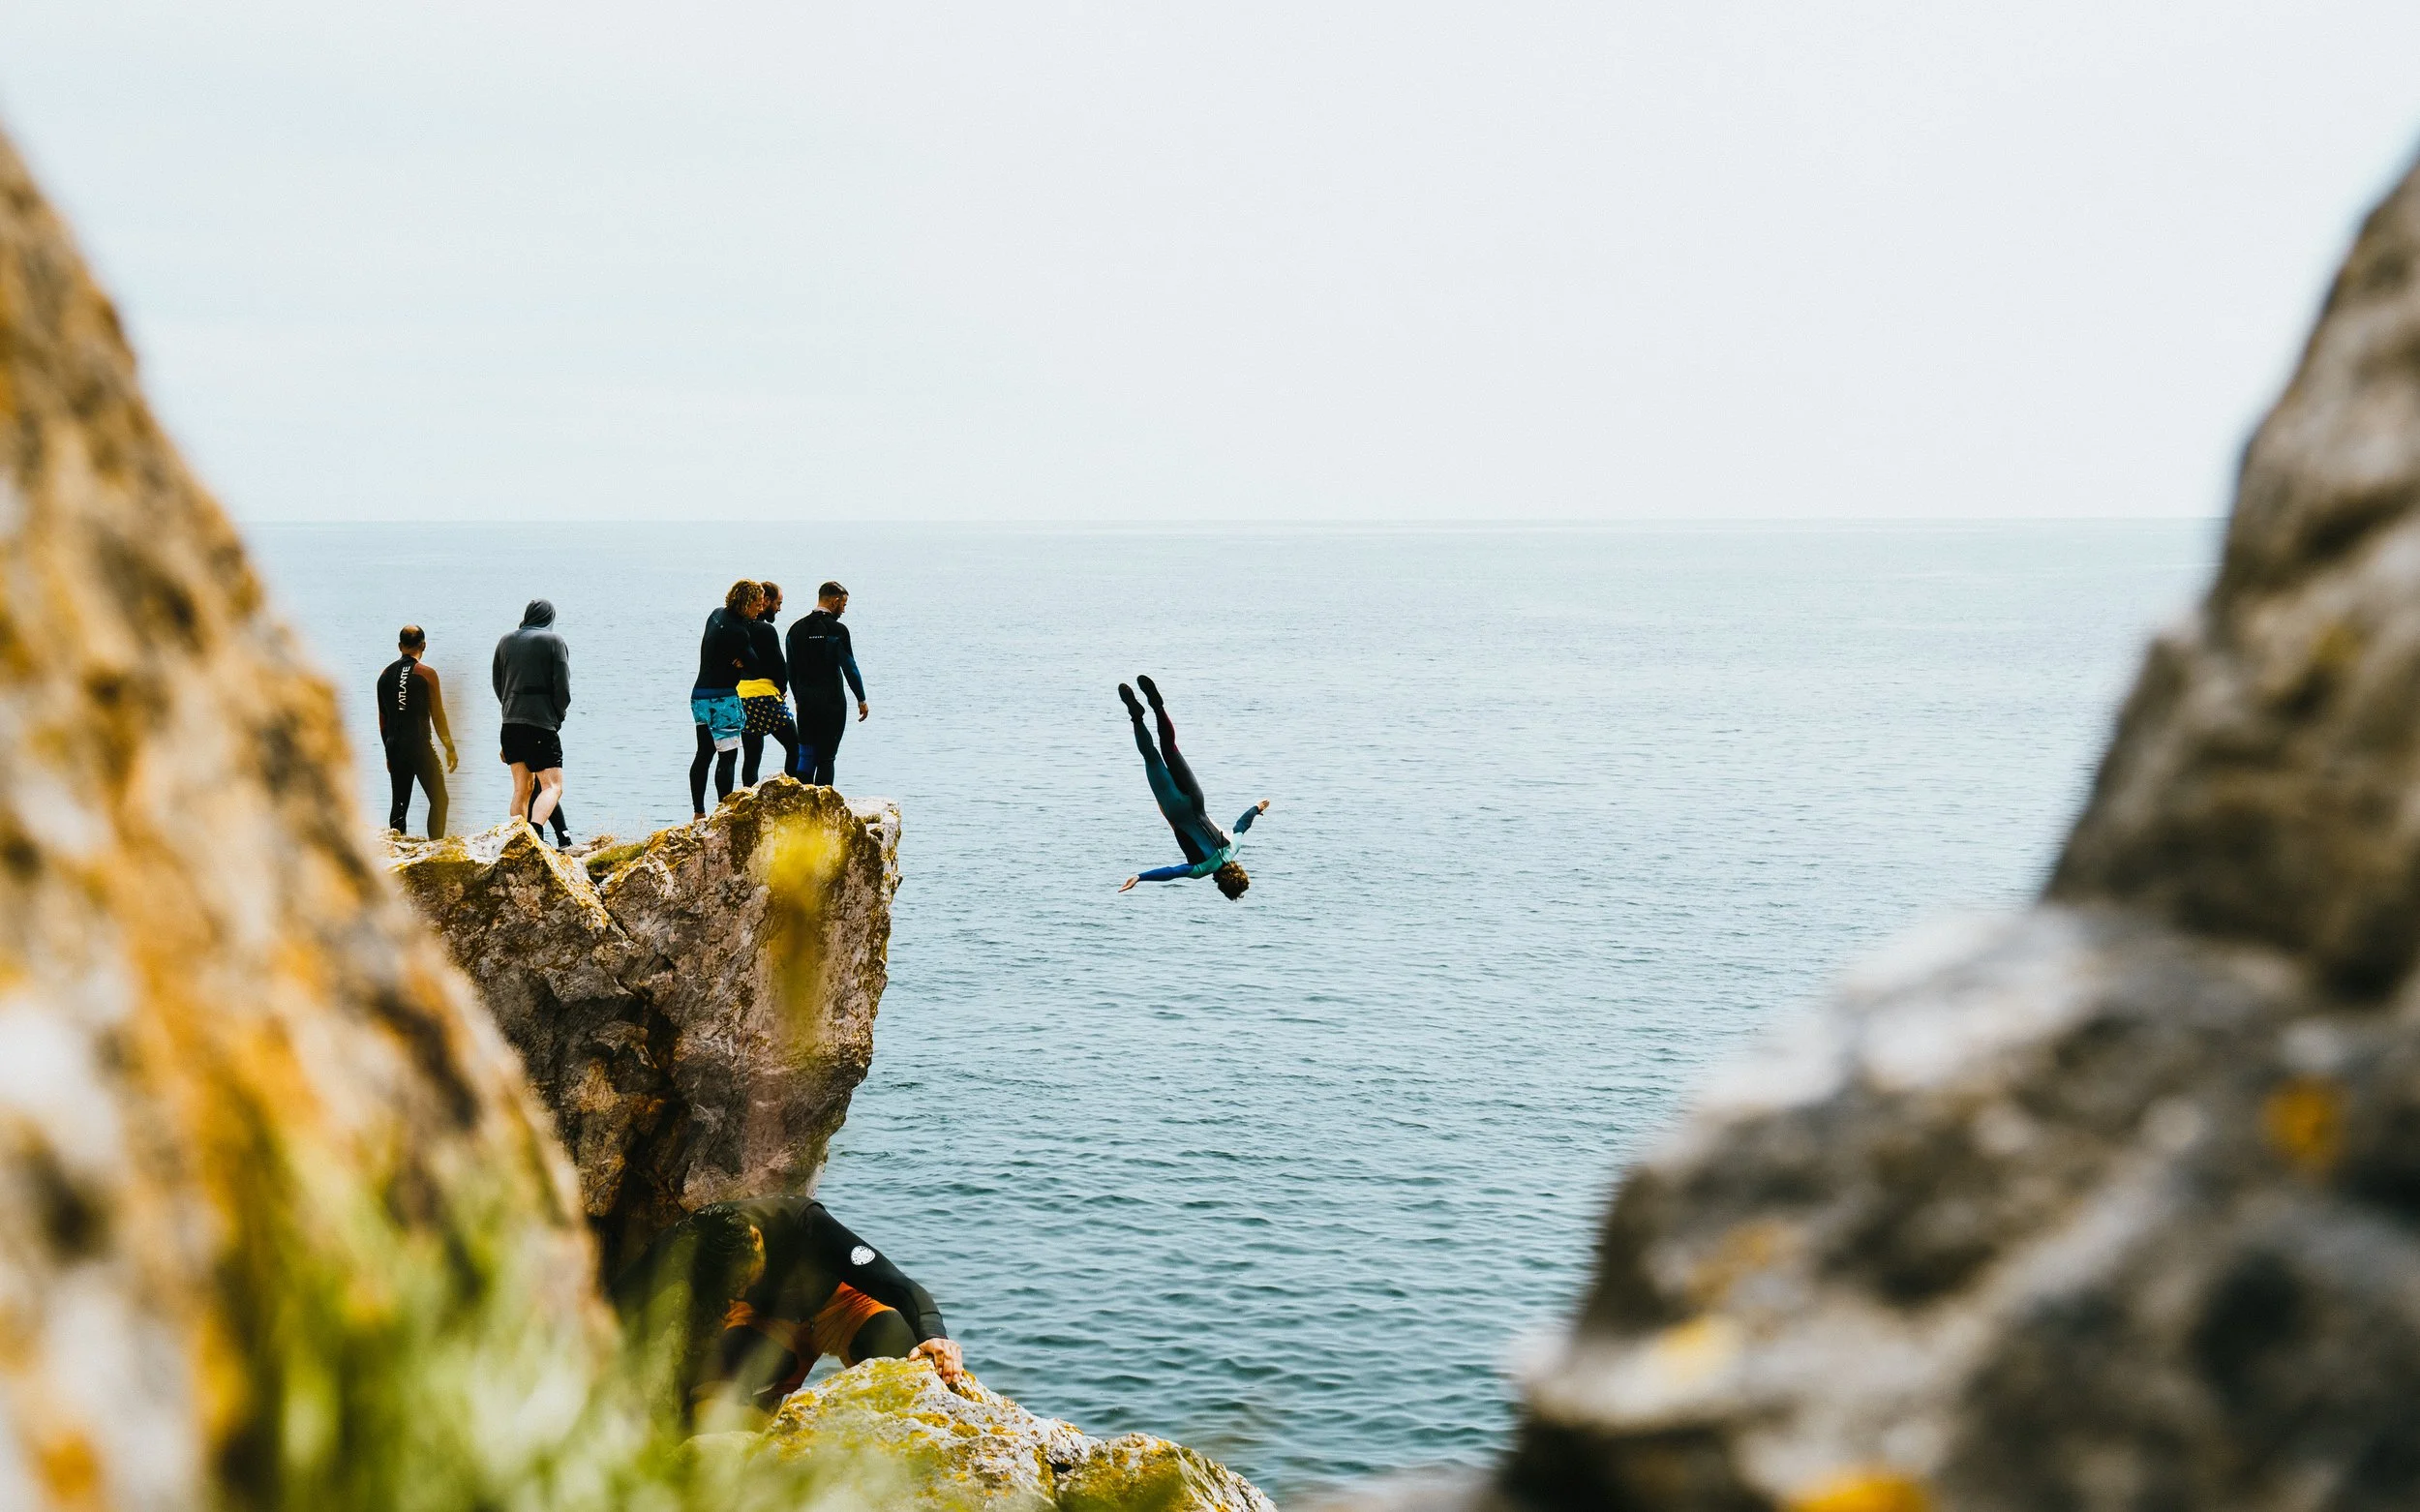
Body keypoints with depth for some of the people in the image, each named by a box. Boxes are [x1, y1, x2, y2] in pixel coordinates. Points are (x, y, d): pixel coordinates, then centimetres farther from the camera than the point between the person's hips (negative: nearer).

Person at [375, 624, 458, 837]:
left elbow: (382, 719, 14)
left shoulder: (385, 675, 10)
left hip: (394, 746, 5)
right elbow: (437, 716, -5)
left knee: (399, 801, 12)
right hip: (419, 745, -5)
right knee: (439, 799, 1)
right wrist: (450, 749, 2)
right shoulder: (426, 674, -6)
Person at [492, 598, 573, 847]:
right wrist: (557, 717, 9)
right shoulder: (554, 641, -2)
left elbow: (497, 684, 21)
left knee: (522, 787, 14)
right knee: (552, 785, -8)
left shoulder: (505, 642, 14)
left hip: (510, 725, 6)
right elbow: (562, 688, -6)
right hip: (541, 724, -6)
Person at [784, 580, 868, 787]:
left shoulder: (796, 629, 6)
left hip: (805, 701, 5)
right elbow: (850, 667, -9)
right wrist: (861, 700, 0)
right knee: (826, 758, 1)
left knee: (806, 756, 11)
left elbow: (791, 670, 10)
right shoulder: (838, 630, -10)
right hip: (831, 701, -5)